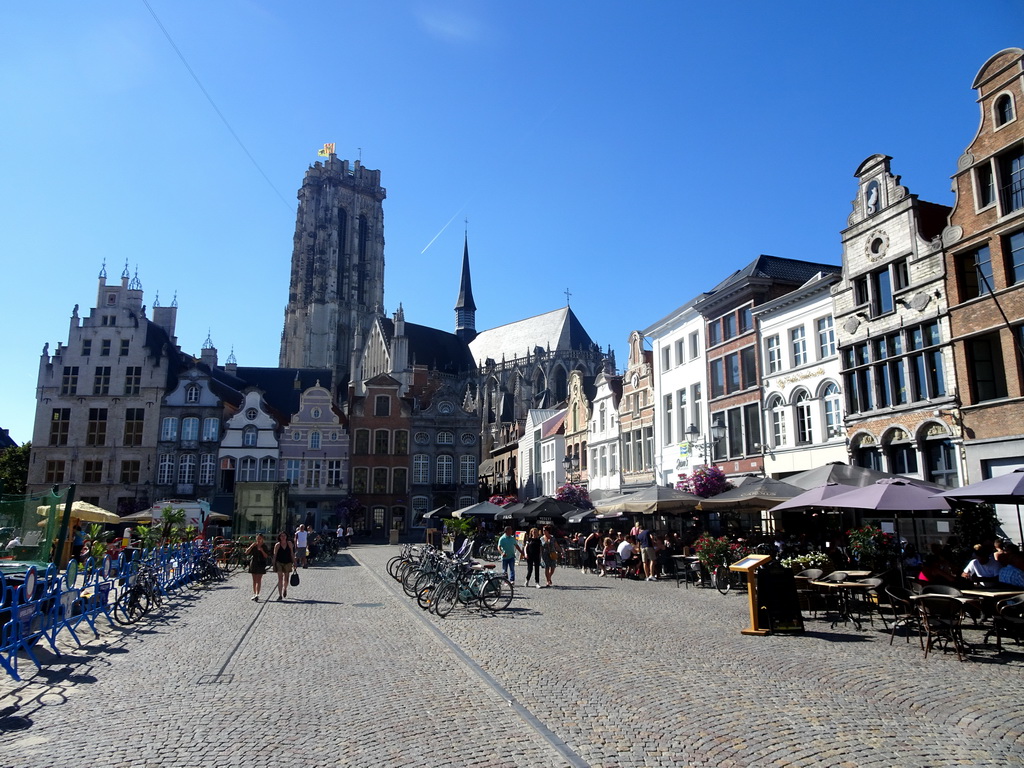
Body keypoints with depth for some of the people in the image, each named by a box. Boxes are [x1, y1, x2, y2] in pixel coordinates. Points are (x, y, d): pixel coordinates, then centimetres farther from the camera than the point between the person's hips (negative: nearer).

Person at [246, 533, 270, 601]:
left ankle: (257, 595, -16)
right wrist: (251, 546, -14)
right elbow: (246, 552, -3)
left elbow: (266, 556, -4)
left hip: (261, 564, -3)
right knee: (254, 580, 9)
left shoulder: (264, 546, 1)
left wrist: (262, 550, -18)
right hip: (253, 563, 3)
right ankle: (254, 594, 17)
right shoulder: (253, 545, 6)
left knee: (258, 580, -8)